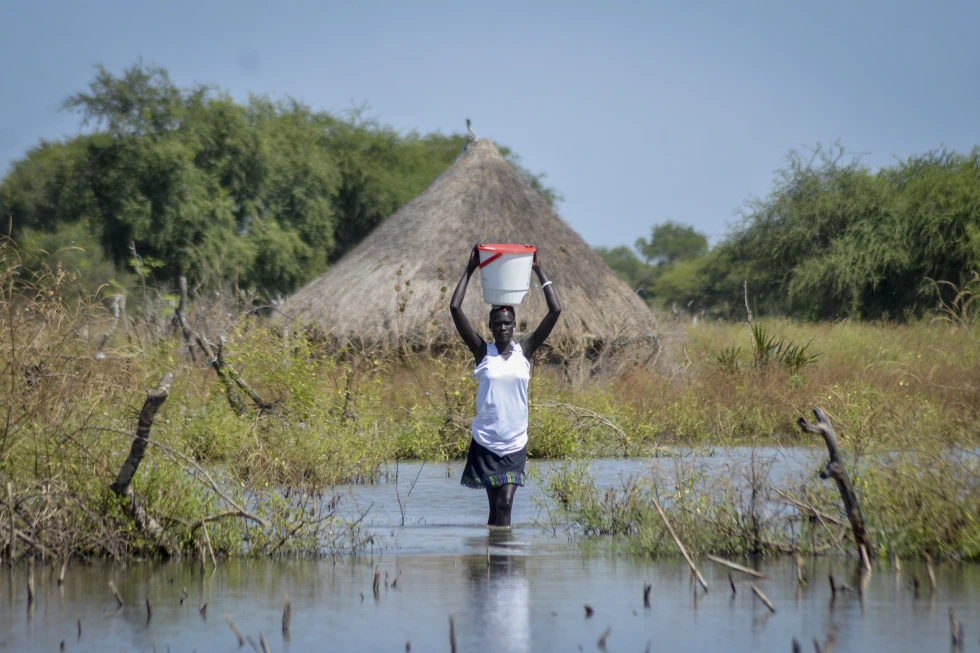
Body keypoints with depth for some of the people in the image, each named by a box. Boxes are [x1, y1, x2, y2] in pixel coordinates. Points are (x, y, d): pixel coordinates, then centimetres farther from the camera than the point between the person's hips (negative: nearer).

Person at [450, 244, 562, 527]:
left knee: (505, 504, -8)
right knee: (495, 506, 4)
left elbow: (555, 311, -2)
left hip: (515, 443, 0)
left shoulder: (524, 351, 2)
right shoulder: (482, 351, -1)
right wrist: (470, 270, -5)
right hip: (485, 443, 0)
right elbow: (455, 308, -7)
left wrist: (539, 272, -2)